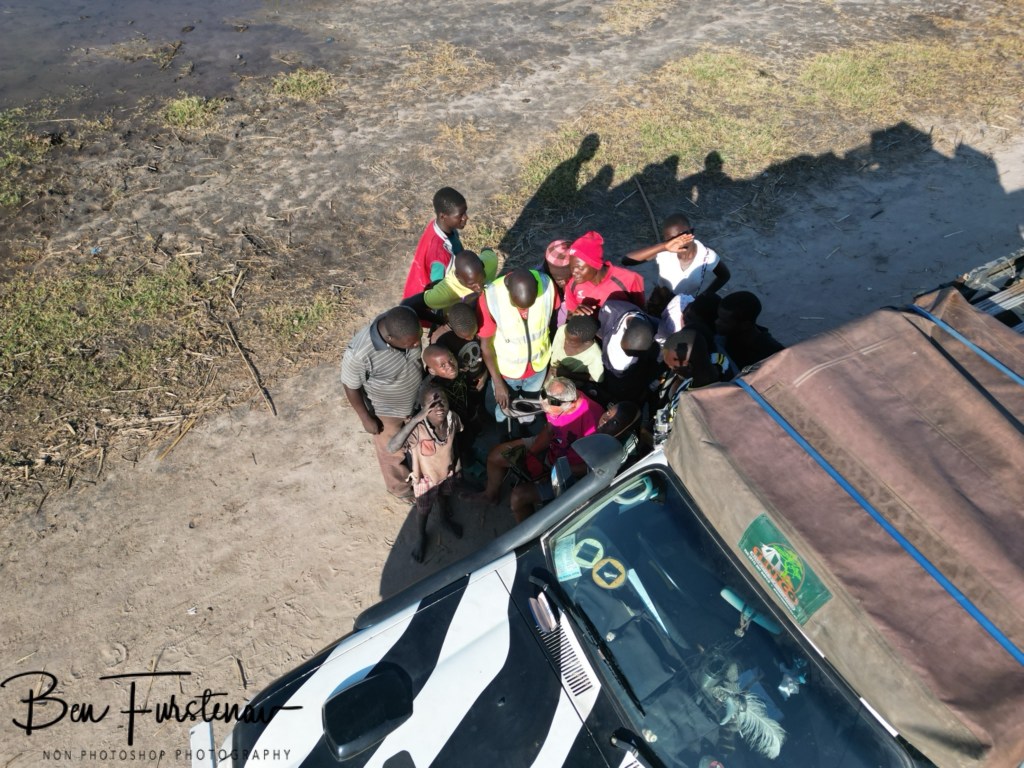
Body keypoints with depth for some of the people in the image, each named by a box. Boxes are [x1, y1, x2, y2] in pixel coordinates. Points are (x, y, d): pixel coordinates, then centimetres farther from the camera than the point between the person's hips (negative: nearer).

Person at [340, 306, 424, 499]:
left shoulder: (406, 327, -27)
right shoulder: (359, 353, -41)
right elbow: (351, 386, -21)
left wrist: (425, 380, 10)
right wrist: (367, 419, -10)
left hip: (417, 399, 5)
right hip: (387, 412, -4)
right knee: (394, 453, 24)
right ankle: (400, 487, 54)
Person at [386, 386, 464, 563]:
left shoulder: (453, 418, -26)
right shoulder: (418, 428, -39)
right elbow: (392, 448, -54)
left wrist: (456, 463, 10)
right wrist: (416, 418, -58)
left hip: (447, 471, 4)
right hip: (426, 478, -3)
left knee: (444, 497, 34)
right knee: (423, 510, 24)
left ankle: (446, 519, 67)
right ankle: (421, 537, 55)